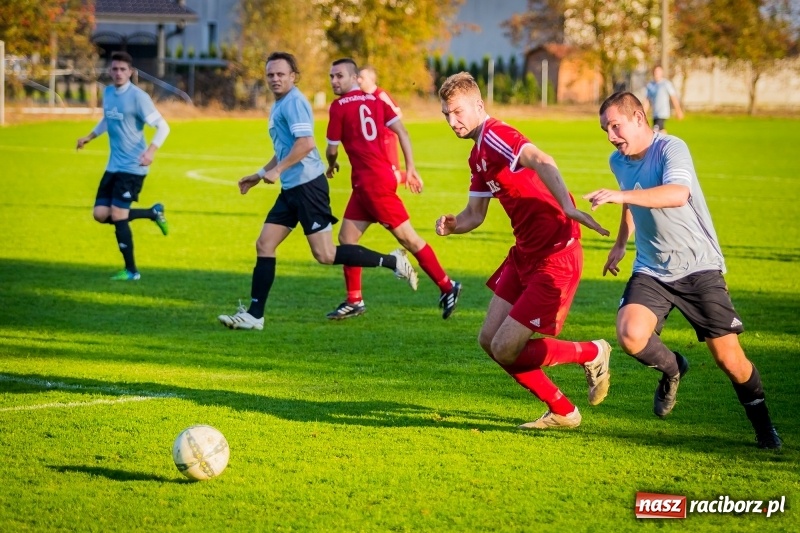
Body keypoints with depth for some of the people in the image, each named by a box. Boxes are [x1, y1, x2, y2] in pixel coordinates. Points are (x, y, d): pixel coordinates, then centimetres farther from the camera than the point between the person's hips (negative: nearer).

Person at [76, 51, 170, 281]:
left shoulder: (138, 96, -15)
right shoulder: (108, 93, 8)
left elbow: (162, 126, -17)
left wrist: (151, 150, -33)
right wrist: (90, 136, 20)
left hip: (132, 167, -8)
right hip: (113, 166, 8)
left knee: (117, 215, -11)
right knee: (101, 214, 3)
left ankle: (131, 271, 3)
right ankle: (153, 213, 21)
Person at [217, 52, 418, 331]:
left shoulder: (294, 101, -12)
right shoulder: (279, 105, 19)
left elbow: (306, 143, -23)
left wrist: (277, 170, -20)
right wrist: (260, 175, 31)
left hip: (307, 185, -10)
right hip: (291, 189, 10)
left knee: (325, 255, -10)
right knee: (264, 245, 4)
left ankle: (392, 261, 0)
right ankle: (254, 315, 5)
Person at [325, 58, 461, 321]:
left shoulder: (340, 106, -8)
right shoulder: (374, 100, 12)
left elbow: (332, 149, -3)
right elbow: (402, 132, 6)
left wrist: (331, 166, 19)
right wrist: (410, 169, 7)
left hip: (374, 181, -8)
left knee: (408, 238, -1)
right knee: (346, 238, 10)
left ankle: (447, 287, 4)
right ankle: (354, 301, 14)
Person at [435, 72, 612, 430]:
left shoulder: (495, 136, -17)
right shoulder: (478, 155, 15)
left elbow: (541, 161, -37)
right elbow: (475, 214, 18)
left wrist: (568, 207, -52)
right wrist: (451, 225, -5)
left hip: (555, 259, -10)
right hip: (525, 254, 10)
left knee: (506, 349, -9)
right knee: (489, 340, 10)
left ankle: (593, 354, 13)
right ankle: (561, 413, 21)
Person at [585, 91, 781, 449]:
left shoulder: (671, 149, -18)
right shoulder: (618, 162, 5)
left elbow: (678, 194, -40)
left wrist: (621, 195, -48)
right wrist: (620, 244, 31)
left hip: (698, 267, -5)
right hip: (651, 270, 5)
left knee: (729, 359, -5)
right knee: (630, 335, -23)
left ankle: (763, 426, 20)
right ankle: (672, 370, 10)